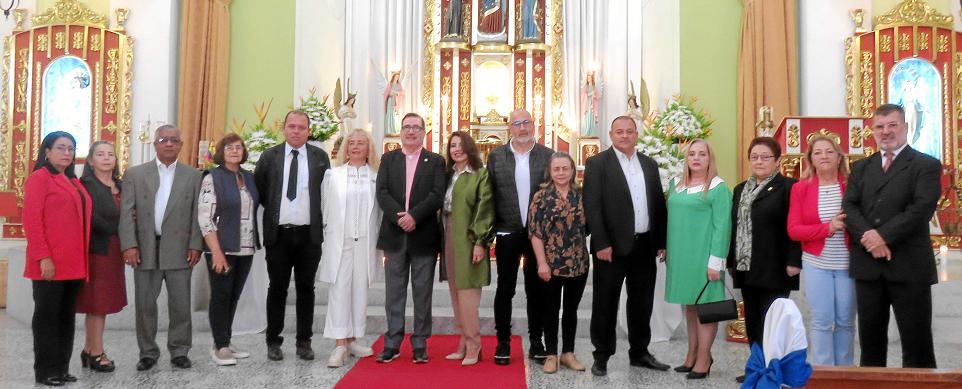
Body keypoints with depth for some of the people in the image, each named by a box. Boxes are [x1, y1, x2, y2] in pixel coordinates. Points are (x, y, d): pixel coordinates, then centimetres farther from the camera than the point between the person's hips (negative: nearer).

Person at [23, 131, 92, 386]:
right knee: (47, 316, 1)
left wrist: (81, 260, 10)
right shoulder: (39, 178, -4)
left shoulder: (74, 182, 18)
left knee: (66, 316, 10)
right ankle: (45, 371, 9)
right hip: (50, 264, -7)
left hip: (74, 264, 7)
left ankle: (62, 368, 18)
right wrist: (43, 257, -18)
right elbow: (31, 221, -11)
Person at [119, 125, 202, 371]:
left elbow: (198, 214, 3)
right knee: (145, 305, 7)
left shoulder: (193, 175, 7)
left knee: (180, 305, 4)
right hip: (146, 250, 1)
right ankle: (148, 353, 20)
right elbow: (126, 212, 1)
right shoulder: (135, 174, 7)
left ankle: (179, 351, 17)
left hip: (179, 251, 0)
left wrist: (196, 245, -4)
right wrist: (129, 245, -9)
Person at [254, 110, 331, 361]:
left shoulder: (320, 157, 4)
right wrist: (272, 210, 6)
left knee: (306, 289, 7)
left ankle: (304, 342, 16)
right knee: (277, 288, 7)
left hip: (309, 234, 0)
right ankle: (273, 341, 17)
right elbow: (258, 190, 10)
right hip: (278, 234, 0)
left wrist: (322, 220, 1)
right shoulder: (269, 156, 4)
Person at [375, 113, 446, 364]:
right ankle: (392, 344, 13)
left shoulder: (435, 161, 4)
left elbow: (437, 195, -7)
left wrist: (414, 215, -18)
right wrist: (399, 216, -16)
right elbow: (382, 193, -1)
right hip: (395, 235, 2)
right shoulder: (388, 159, 10)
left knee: (422, 293, 4)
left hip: (424, 236, -1)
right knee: (394, 292, 6)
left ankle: (420, 345, 12)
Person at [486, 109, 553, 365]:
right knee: (505, 289, 7)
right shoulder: (496, 156, 2)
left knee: (536, 289, 9)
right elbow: (489, 195, 0)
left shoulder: (547, 156, 3)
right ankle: (503, 342, 17)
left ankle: (536, 341, 21)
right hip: (507, 233, 0)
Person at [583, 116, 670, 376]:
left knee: (642, 303, 14)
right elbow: (592, 207, -10)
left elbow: (659, 203, 13)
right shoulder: (597, 164, -4)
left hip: (645, 246, 5)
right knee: (605, 304, 4)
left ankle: (639, 353, 28)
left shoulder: (649, 164, 13)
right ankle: (601, 356, 16)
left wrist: (662, 241, 8)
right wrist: (601, 244, -17)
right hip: (612, 246, -5)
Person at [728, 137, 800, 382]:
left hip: (775, 269, -6)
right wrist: (731, 261, 13)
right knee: (753, 321, 12)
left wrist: (794, 262, -17)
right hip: (746, 268, 7)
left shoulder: (788, 187, -5)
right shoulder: (741, 190, 16)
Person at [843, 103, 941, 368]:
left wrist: (883, 235, -18)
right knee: (870, 340, 12)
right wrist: (867, 237, -15)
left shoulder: (926, 165, 1)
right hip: (867, 266, 4)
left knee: (917, 343, 3)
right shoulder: (861, 168, 14)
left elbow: (921, 209, -13)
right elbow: (849, 207, 2)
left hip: (909, 266, -4)